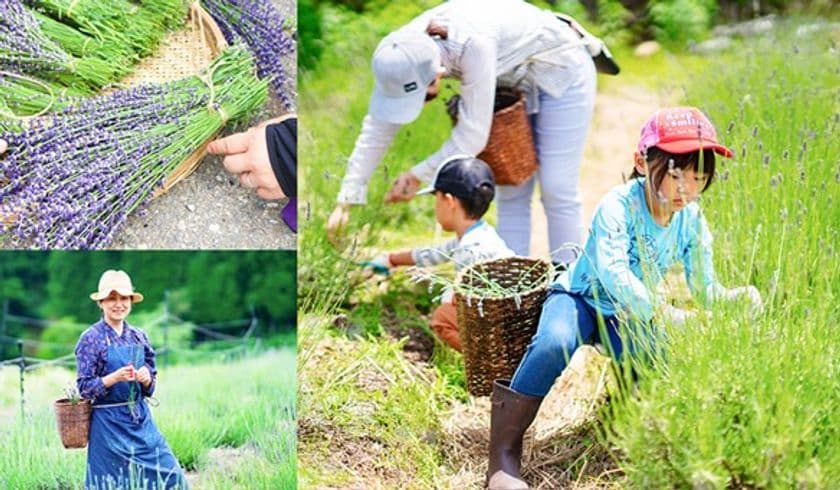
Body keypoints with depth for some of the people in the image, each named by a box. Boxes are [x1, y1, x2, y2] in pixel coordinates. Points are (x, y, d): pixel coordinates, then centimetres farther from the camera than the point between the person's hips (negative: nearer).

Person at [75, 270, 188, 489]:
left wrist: (146, 379, -8)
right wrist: (116, 377, -21)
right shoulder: (92, 338, -5)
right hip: (109, 424, -5)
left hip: (141, 420, 5)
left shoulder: (139, 337, 9)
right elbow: (85, 387, -8)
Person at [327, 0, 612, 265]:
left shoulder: (473, 45, -42)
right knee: (511, 191, 6)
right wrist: (345, 202, -15)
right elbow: (377, 128, -15)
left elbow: (473, 135, -35)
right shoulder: (402, 52, -22)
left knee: (556, 190, -5)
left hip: (562, 73, -7)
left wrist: (419, 175, -24)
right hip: (516, 82, 7)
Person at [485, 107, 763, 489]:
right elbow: (613, 273, -41)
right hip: (582, 297, -5)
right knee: (555, 343, -38)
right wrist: (666, 313, -54)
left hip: (629, 316, 5)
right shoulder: (618, 206, -26)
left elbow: (703, 288, -6)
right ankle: (503, 451, -28)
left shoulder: (692, 222, -8)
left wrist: (736, 296, -30)